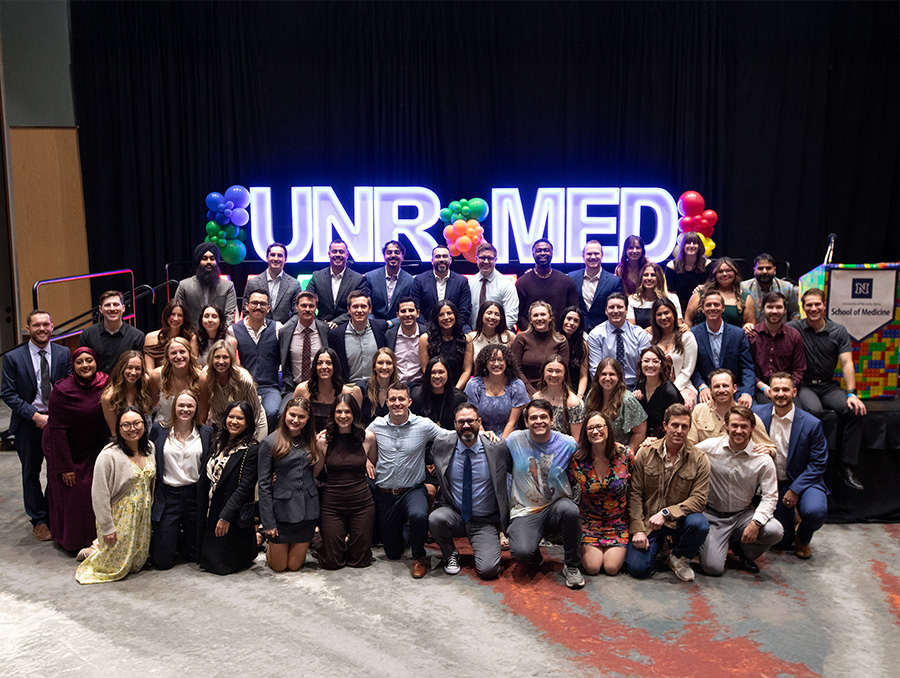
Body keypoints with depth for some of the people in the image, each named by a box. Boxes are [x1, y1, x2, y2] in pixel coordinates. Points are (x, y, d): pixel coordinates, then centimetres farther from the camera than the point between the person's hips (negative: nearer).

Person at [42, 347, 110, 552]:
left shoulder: (105, 383, -9)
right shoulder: (63, 390, -22)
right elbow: (57, 430, -19)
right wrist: (66, 467, -18)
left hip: (91, 449, 4)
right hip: (65, 450, -4)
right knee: (71, 495, 3)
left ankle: (93, 538, 22)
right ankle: (72, 542, 24)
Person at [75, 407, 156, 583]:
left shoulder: (150, 448, 0)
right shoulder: (109, 455, -21)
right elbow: (100, 494, -18)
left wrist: (150, 509, 12)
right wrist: (107, 527, -16)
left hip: (143, 516, 6)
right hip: (119, 517, -6)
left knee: (137, 564, 17)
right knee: (116, 568, 4)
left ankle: (99, 545, 37)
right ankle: (90, 552, 32)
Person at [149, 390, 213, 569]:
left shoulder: (206, 432, 3)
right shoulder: (159, 429, 1)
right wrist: (150, 497, 1)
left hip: (195, 495, 1)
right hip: (167, 496, -1)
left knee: (195, 556, 10)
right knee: (163, 561, 0)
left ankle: (179, 540, 40)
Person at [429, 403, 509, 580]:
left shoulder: (497, 448, -9)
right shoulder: (442, 445, -4)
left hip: (485, 522, -2)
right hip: (453, 514, 2)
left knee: (488, 570, -21)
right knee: (435, 518, -32)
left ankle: (483, 550, 16)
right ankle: (450, 555, 0)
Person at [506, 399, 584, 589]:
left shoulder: (568, 444, -2)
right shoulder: (514, 440, -1)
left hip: (556, 505, 1)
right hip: (525, 511, 0)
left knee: (569, 510, -37)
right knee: (521, 553, -30)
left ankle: (572, 567, -11)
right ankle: (534, 553, 14)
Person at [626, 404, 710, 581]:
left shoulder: (699, 459, -5)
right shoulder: (645, 453, -3)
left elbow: (699, 498, -12)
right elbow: (635, 494, -2)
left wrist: (666, 513, -24)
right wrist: (638, 529, -10)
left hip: (679, 520, 0)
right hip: (648, 521, 0)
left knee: (699, 524, -34)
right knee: (637, 568, -18)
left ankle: (679, 558, -1)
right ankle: (658, 544, 19)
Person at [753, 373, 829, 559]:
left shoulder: (811, 424, -12)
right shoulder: (758, 413, -6)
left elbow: (818, 464, -9)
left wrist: (795, 490, -16)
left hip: (802, 481, -2)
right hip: (771, 483, 2)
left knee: (815, 511, -33)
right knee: (780, 542, 1)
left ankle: (803, 538, 4)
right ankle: (789, 535, 41)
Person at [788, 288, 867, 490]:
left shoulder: (838, 331, 5)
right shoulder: (794, 328, 0)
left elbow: (847, 363, -2)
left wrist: (851, 393, -13)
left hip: (828, 386, 3)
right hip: (803, 385, -3)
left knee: (855, 411, -23)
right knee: (814, 410, -35)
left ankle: (847, 468, -16)